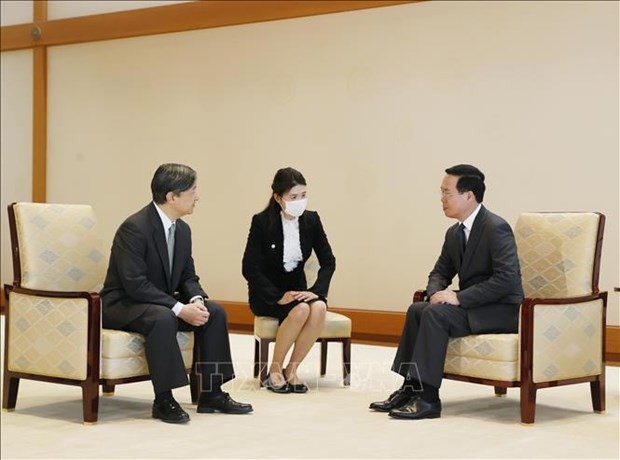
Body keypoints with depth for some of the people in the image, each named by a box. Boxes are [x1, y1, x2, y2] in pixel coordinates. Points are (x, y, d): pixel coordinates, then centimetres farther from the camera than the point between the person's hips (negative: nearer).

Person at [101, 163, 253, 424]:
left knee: (215, 312, -6)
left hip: (162, 303, 9)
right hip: (123, 304, -9)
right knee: (163, 318, -37)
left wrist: (196, 300, -14)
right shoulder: (134, 228, -23)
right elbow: (135, 284, -28)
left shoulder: (182, 230, 4)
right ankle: (163, 400, -27)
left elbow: (188, 276, 9)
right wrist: (179, 309, -30)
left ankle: (211, 393, 0)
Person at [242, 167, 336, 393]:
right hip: (267, 294, -4)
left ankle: (291, 370, -17)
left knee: (319, 308, -30)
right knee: (301, 310, -33)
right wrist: (278, 296, -25)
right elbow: (249, 268, -17)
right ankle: (274, 370, -15)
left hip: (297, 289, 4)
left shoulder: (311, 220, -3)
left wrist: (316, 291, -16)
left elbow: (328, 261, 1)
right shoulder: (262, 222, -14)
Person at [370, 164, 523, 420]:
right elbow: (440, 272, 19)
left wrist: (459, 298, -25)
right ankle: (411, 387, -6)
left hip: (502, 310, -9)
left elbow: (506, 279, -26)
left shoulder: (496, 228, -18)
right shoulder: (455, 233, 10)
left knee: (436, 314, -25)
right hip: (470, 305, 9)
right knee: (417, 309, -8)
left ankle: (427, 398, -24)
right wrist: (437, 293, -6)